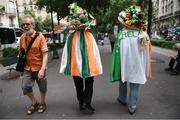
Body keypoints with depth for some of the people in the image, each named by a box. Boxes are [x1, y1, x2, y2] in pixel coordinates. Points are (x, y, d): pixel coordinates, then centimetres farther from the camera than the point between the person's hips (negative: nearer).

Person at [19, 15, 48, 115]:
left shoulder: (40, 37, -15)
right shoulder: (22, 37, 0)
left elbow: (45, 54, -19)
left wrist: (42, 69, -27)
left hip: (39, 68, -4)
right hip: (27, 68, 4)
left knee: (42, 88, 11)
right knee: (25, 87, 3)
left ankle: (42, 103, 39)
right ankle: (34, 103, 31)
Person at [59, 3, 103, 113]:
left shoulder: (71, 36, -6)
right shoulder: (89, 36, -12)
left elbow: (67, 52, -2)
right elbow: (94, 52, -11)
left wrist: (66, 66, 7)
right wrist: (96, 66, -3)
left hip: (75, 65, 3)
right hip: (88, 65, -3)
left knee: (78, 85, 19)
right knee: (89, 83, 15)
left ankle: (81, 103, 31)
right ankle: (86, 103, 13)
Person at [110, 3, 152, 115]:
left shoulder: (121, 34, -12)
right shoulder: (143, 34, -8)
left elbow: (117, 51, -10)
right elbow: (147, 52, -3)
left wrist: (118, 67, 0)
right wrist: (146, 69, 7)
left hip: (124, 63, 0)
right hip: (137, 64, 0)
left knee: (123, 82, 23)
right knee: (134, 86, 11)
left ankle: (123, 99, 43)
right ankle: (132, 107, 22)